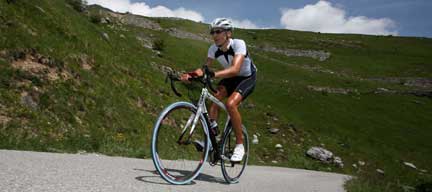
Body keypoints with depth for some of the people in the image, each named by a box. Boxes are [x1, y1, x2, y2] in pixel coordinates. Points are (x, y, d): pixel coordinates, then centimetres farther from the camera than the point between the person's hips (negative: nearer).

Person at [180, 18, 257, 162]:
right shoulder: (214, 49, -14)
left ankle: (240, 145, -15)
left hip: (247, 78, -5)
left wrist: (212, 74, -58)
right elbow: (205, 68, -16)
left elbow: (235, 69, -45)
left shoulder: (238, 44, -30)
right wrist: (189, 75, -36)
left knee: (230, 104, -29)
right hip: (230, 78, 5)